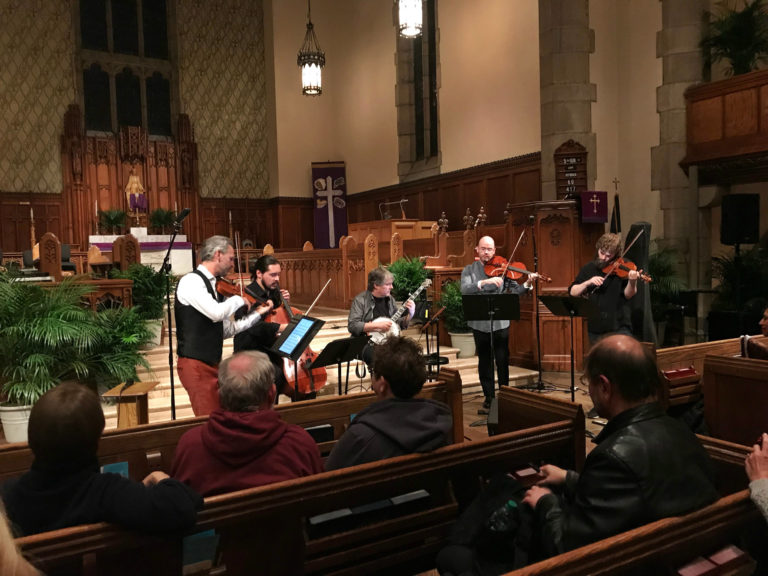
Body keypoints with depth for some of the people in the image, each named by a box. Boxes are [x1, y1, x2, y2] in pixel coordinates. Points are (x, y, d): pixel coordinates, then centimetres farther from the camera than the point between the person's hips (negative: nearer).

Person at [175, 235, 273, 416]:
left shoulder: (211, 285, 15)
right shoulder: (191, 281, -11)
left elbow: (227, 329, 17)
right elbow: (217, 313, -26)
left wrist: (257, 313, 16)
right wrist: (239, 299, -8)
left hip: (213, 363, 8)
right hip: (196, 365, -8)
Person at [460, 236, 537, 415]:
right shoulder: (469, 270, 4)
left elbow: (514, 290, -4)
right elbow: (465, 289, -15)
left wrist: (527, 284, -23)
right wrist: (485, 282, -28)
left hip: (501, 323, 0)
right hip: (479, 324, 1)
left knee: (503, 361, 2)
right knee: (485, 362, 10)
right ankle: (489, 398, 21)